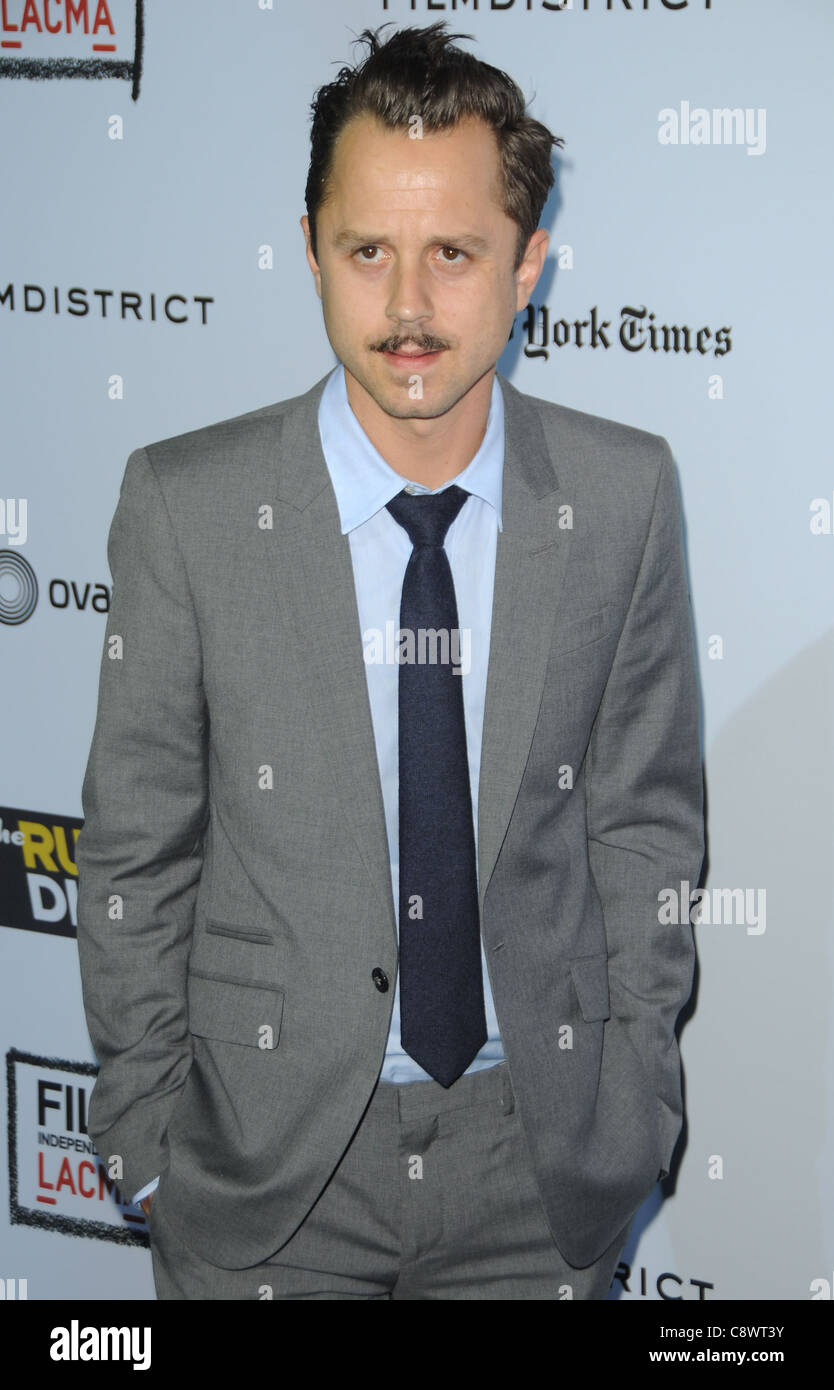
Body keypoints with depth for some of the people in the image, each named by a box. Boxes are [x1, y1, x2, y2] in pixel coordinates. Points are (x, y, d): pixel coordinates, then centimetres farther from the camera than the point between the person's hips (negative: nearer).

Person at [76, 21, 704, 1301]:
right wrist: (148, 1140, -2)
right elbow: (136, 851, -4)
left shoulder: (624, 496, -6)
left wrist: (636, 1096, 2)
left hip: (542, 1155, 2)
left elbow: (646, 818, 2)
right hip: (268, 1151, -1)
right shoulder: (188, 507, -11)